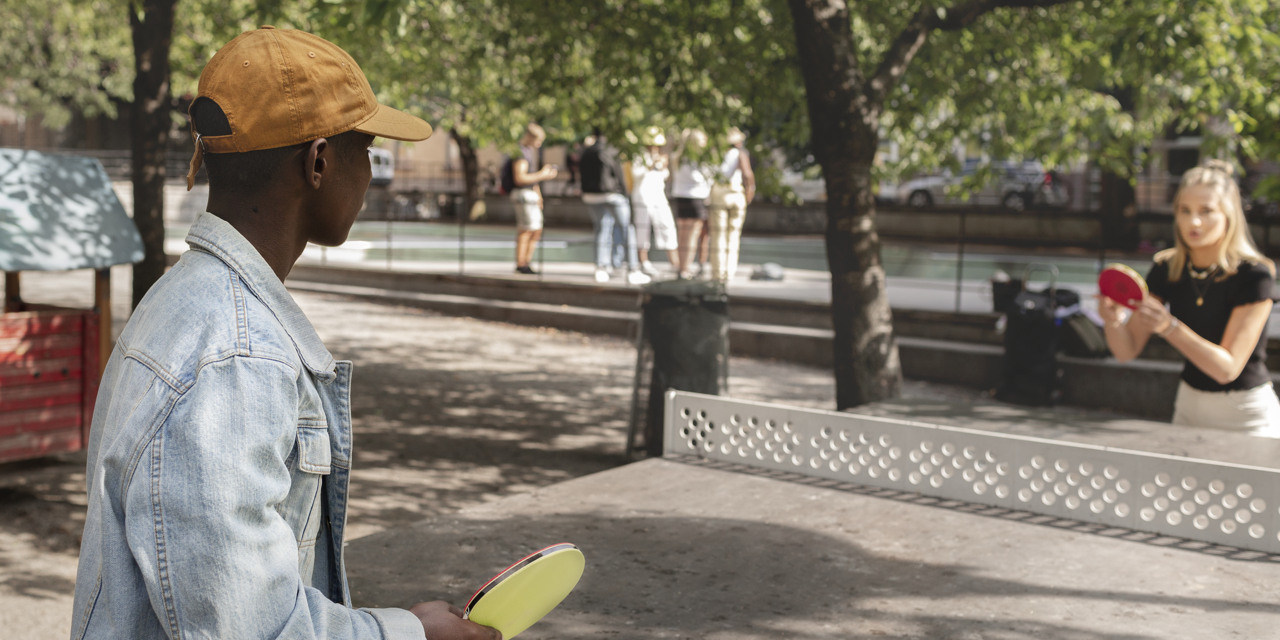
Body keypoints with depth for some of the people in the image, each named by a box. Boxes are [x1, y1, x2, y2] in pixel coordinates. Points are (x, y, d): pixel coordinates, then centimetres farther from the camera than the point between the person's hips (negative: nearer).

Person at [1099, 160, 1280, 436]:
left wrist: (1169, 327, -37)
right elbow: (1127, 350, -5)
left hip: (1247, 415, -4)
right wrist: (1113, 320, -27)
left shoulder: (1254, 276, -19)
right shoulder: (1167, 269, -5)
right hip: (1189, 407, 4)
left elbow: (1228, 368, -25)